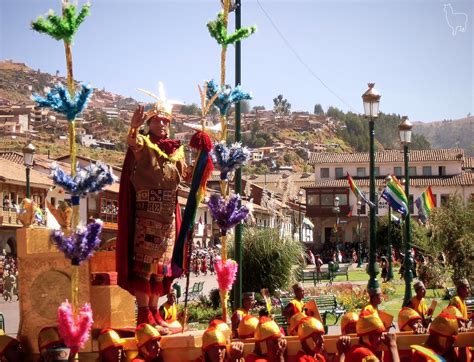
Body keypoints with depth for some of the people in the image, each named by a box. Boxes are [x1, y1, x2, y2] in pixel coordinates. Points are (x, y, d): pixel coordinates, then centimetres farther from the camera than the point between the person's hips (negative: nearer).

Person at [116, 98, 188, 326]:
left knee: (160, 264, 9)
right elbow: (132, 141, -25)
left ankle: (153, 312, 16)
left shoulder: (175, 149, 16)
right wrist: (134, 127, -47)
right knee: (144, 263, -10)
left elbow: (187, 175, 18)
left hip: (167, 215, 6)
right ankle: (143, 314, -10)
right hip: (145, 214, -6)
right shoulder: (144, 144, -2)